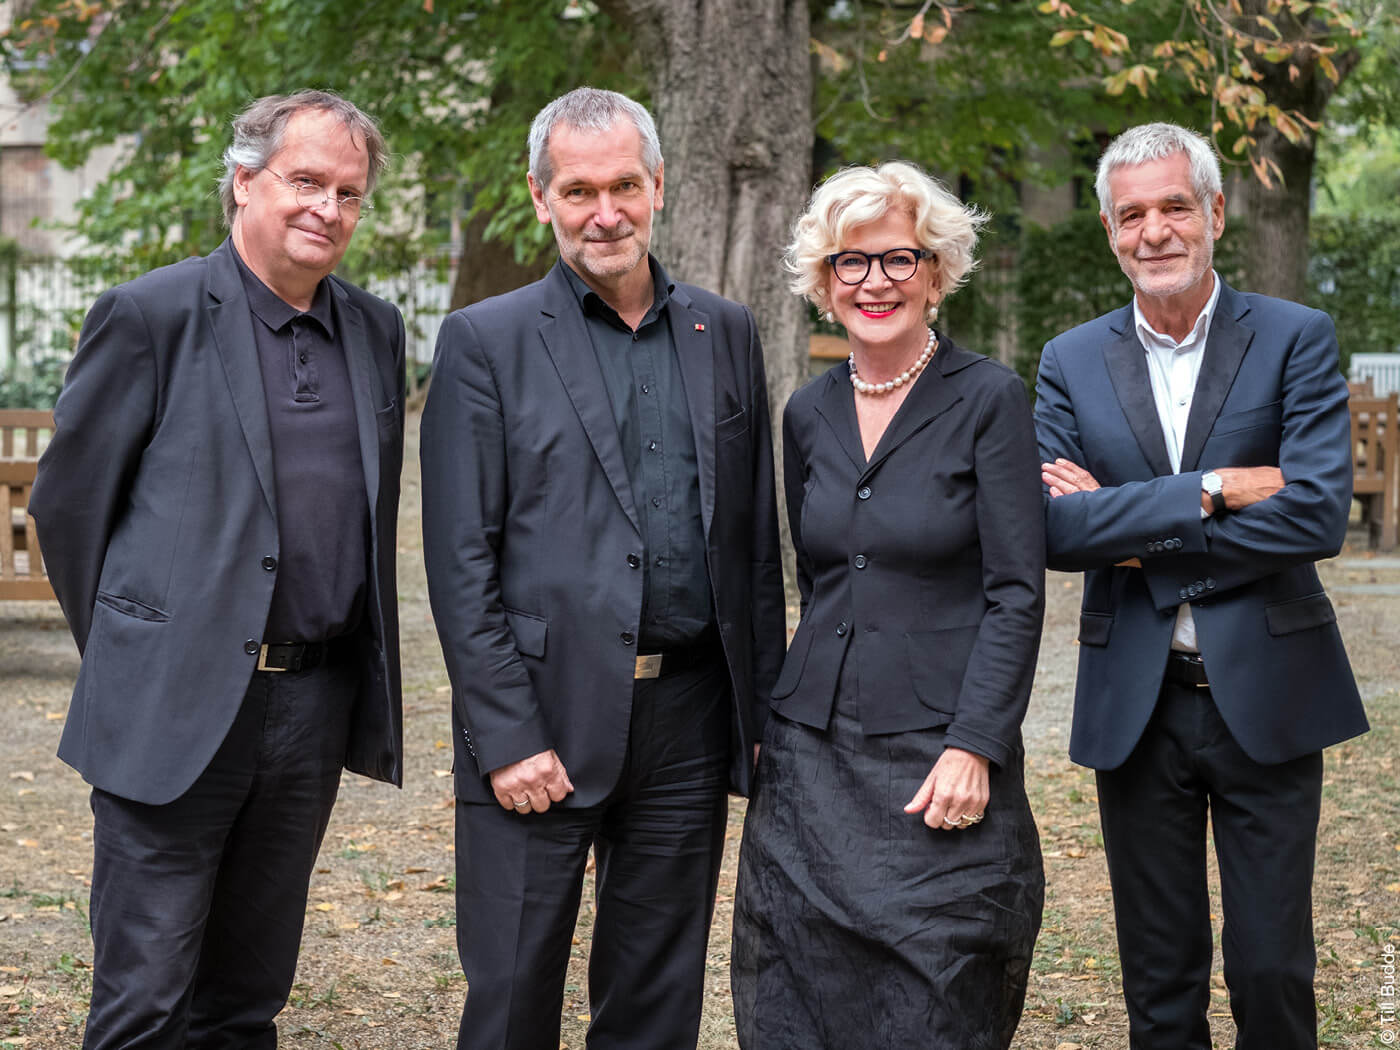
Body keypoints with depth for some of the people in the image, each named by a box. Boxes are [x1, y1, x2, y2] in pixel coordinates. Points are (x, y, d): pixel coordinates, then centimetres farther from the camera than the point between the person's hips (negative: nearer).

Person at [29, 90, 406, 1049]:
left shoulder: (377, 329, 10)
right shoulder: (152, 314, -6)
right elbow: (67, 499, -2)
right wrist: (127, 656, 4)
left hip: (316, 707, 5)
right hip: (177, 708, -5)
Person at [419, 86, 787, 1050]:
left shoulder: (726, 333, 11)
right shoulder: (486, 341, -1)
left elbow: (757, 540, 12)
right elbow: (461, 561, -5)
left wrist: (764, 716, 7)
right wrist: (506, 737, -12)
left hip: (689, 718, 3)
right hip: (541, 722, -3)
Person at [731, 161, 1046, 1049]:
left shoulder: (990, 399, -5)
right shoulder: (809, 414, 10)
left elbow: (1017, 593, -8)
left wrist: (974, 748, -16)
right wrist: (771, 724, 13)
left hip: (940, 761, -5)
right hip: (812, 752, 5)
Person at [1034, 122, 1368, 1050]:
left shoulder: (1296, 339, -2)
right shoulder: (1072, 362, 5)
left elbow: (1318, 515, -15)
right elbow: (1055, 531, -8)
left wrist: (1132, 531, -13)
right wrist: (1212, 490, -17)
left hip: (1267, 695, -2)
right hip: (1135, 705, 2)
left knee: (1273, 971, 5)